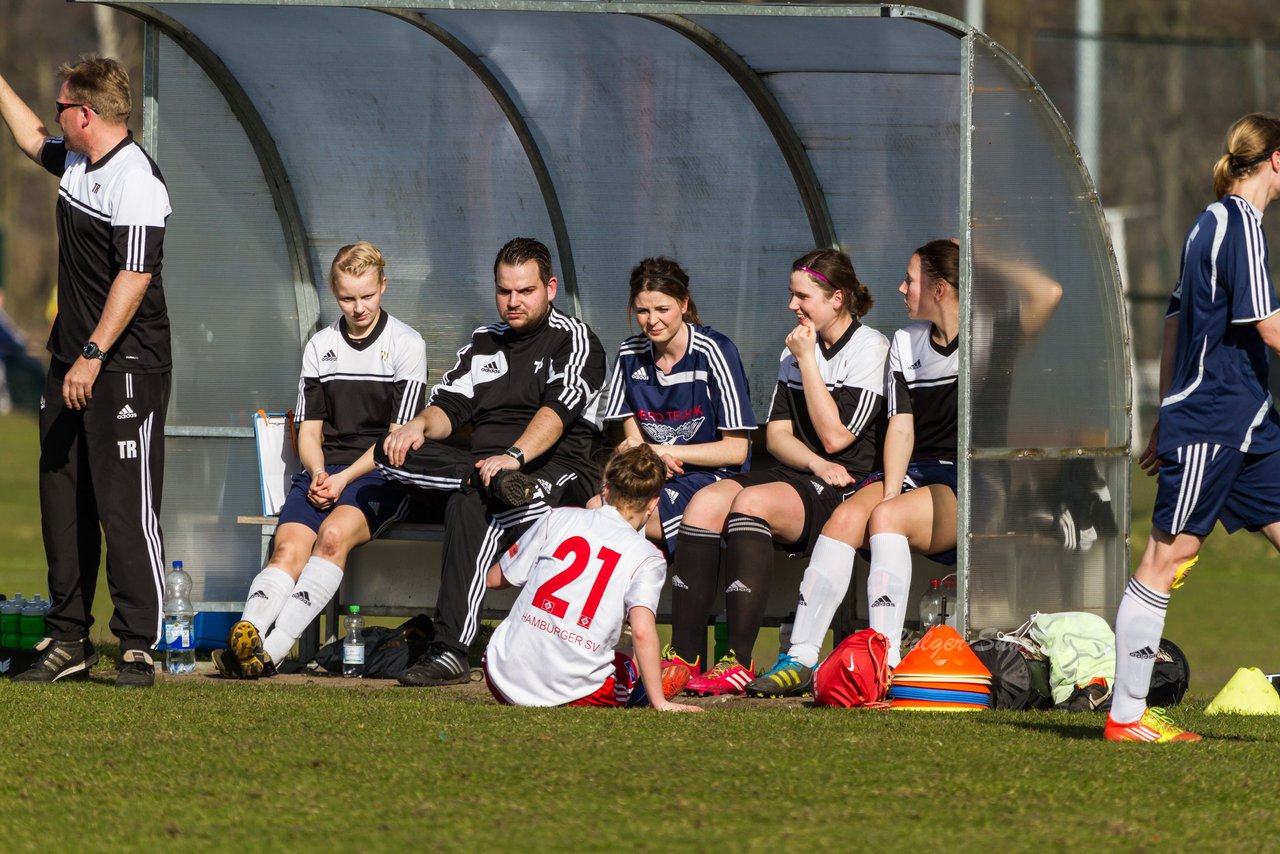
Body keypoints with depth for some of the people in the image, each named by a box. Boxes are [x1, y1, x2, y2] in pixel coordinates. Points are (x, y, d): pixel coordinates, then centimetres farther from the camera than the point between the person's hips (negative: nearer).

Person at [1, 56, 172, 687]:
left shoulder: (135, 180, -17)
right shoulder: (76, 162, 11)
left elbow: (135, 276, -22)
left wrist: (93, 355, -25)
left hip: (125, 370, -9)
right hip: (71, 362, 10)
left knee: (125, 506, -8)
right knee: (62, 500, 10)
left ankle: (138, 645, -4)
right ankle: (68, 639, 15)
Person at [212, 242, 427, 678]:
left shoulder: (406, 344, 3)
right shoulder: (320, 346, 17)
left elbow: (399, 437, -3)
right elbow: (308, 430, 15)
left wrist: (344, 479, -14)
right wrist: (318, 474, -7)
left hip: (379, 474, -4)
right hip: (322, 472, 4)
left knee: (334, 534, -34)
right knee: (288, 548, -24)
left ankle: (273, 649, -46)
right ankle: (245, 635, -50)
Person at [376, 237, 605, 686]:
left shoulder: (573, 339, 4)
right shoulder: (484, 343, 24)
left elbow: (558, 410, -13)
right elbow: (450, 406, 15)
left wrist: (513, 456, -30)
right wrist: (421, 425, -10)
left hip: (557, 469, -6)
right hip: (481, 464, 6)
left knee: (469, 506, -38)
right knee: (392, 452, -18)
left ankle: (451, 652, -44)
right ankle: (498, 483, -35)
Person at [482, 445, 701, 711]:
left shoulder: (558, 519, 5)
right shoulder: (647, 558, -4)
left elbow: (495, 579, 14)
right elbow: (642, 632, -18)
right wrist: (660, 703, -13)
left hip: (505, 679, 3)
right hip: (570, 693, -3)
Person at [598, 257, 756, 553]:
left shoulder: (714, 351, -8)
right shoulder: (631, 354, 7)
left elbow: (736, 450, -8)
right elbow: (634, 439, 12)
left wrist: (660, 451, -13)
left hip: (714, 477, -5)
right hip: (656, 475, 5)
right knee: (595, 507, -28)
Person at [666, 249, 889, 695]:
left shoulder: (868, 347, -3)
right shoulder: (797, 348, 20)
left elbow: (834, 437, -11)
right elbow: (777, 433, 13)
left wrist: (807, 361, -7)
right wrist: (815, 462, -8)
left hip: (846, 487, -7)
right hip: (794, 475, 7)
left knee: (751, 502, -32)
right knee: (705, 502, -19)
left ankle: (739, 661, -37)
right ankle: (684, 656, -26)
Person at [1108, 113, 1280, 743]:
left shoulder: (1210, 222, 15)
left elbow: (1175, 323, 20)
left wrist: (1165, 417, 24)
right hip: (1209, 425, -9)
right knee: (1166, 557, -5)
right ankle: (1125, 716, -1)